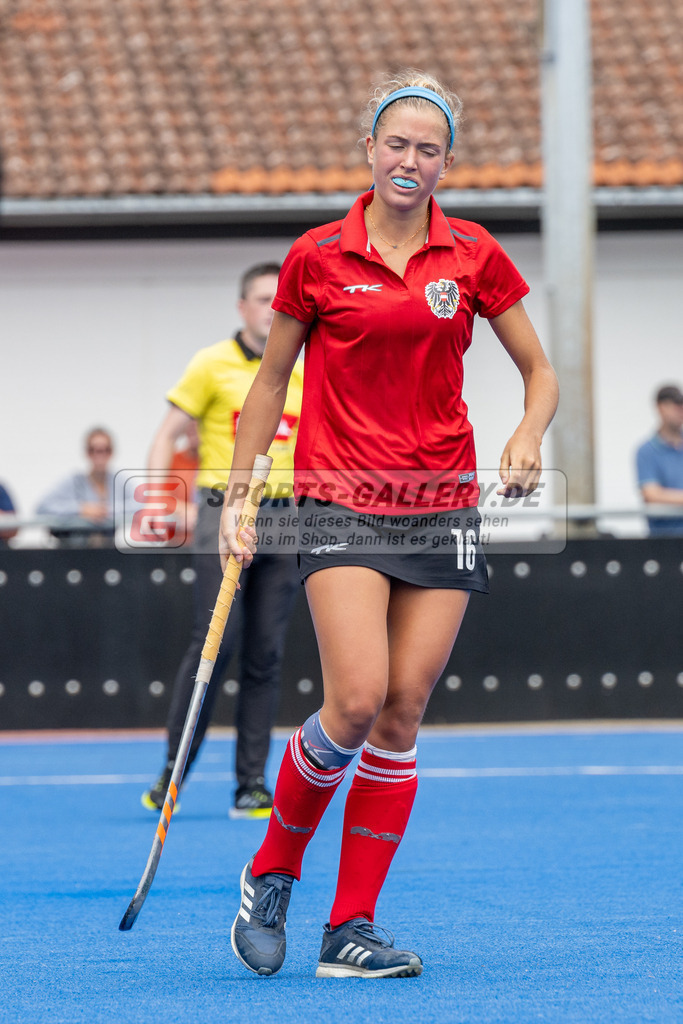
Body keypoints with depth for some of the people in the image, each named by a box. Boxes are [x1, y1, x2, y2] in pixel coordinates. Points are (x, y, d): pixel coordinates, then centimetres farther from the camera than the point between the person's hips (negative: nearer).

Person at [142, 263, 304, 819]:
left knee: (266, 655, 1)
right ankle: (173, 771, -1)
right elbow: (168, 435, 0)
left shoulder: (305, 374, 12)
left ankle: (252, 784, 5)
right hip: (224, 510, -4)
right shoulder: (213, 365, 0)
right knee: (215, 643, -12)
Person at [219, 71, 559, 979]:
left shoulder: (475, 257, 4)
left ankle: (352, 929, 5)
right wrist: (237, 496, 6)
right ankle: (271, 870, 7)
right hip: (341, 501, -2)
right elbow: (272, 377, 11)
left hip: (443, 507, 2)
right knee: (356, 701, -18)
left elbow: (540, 372, 11)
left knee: (403, 711, -1)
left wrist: (529, 435, -10)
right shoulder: (318, 257, 1)